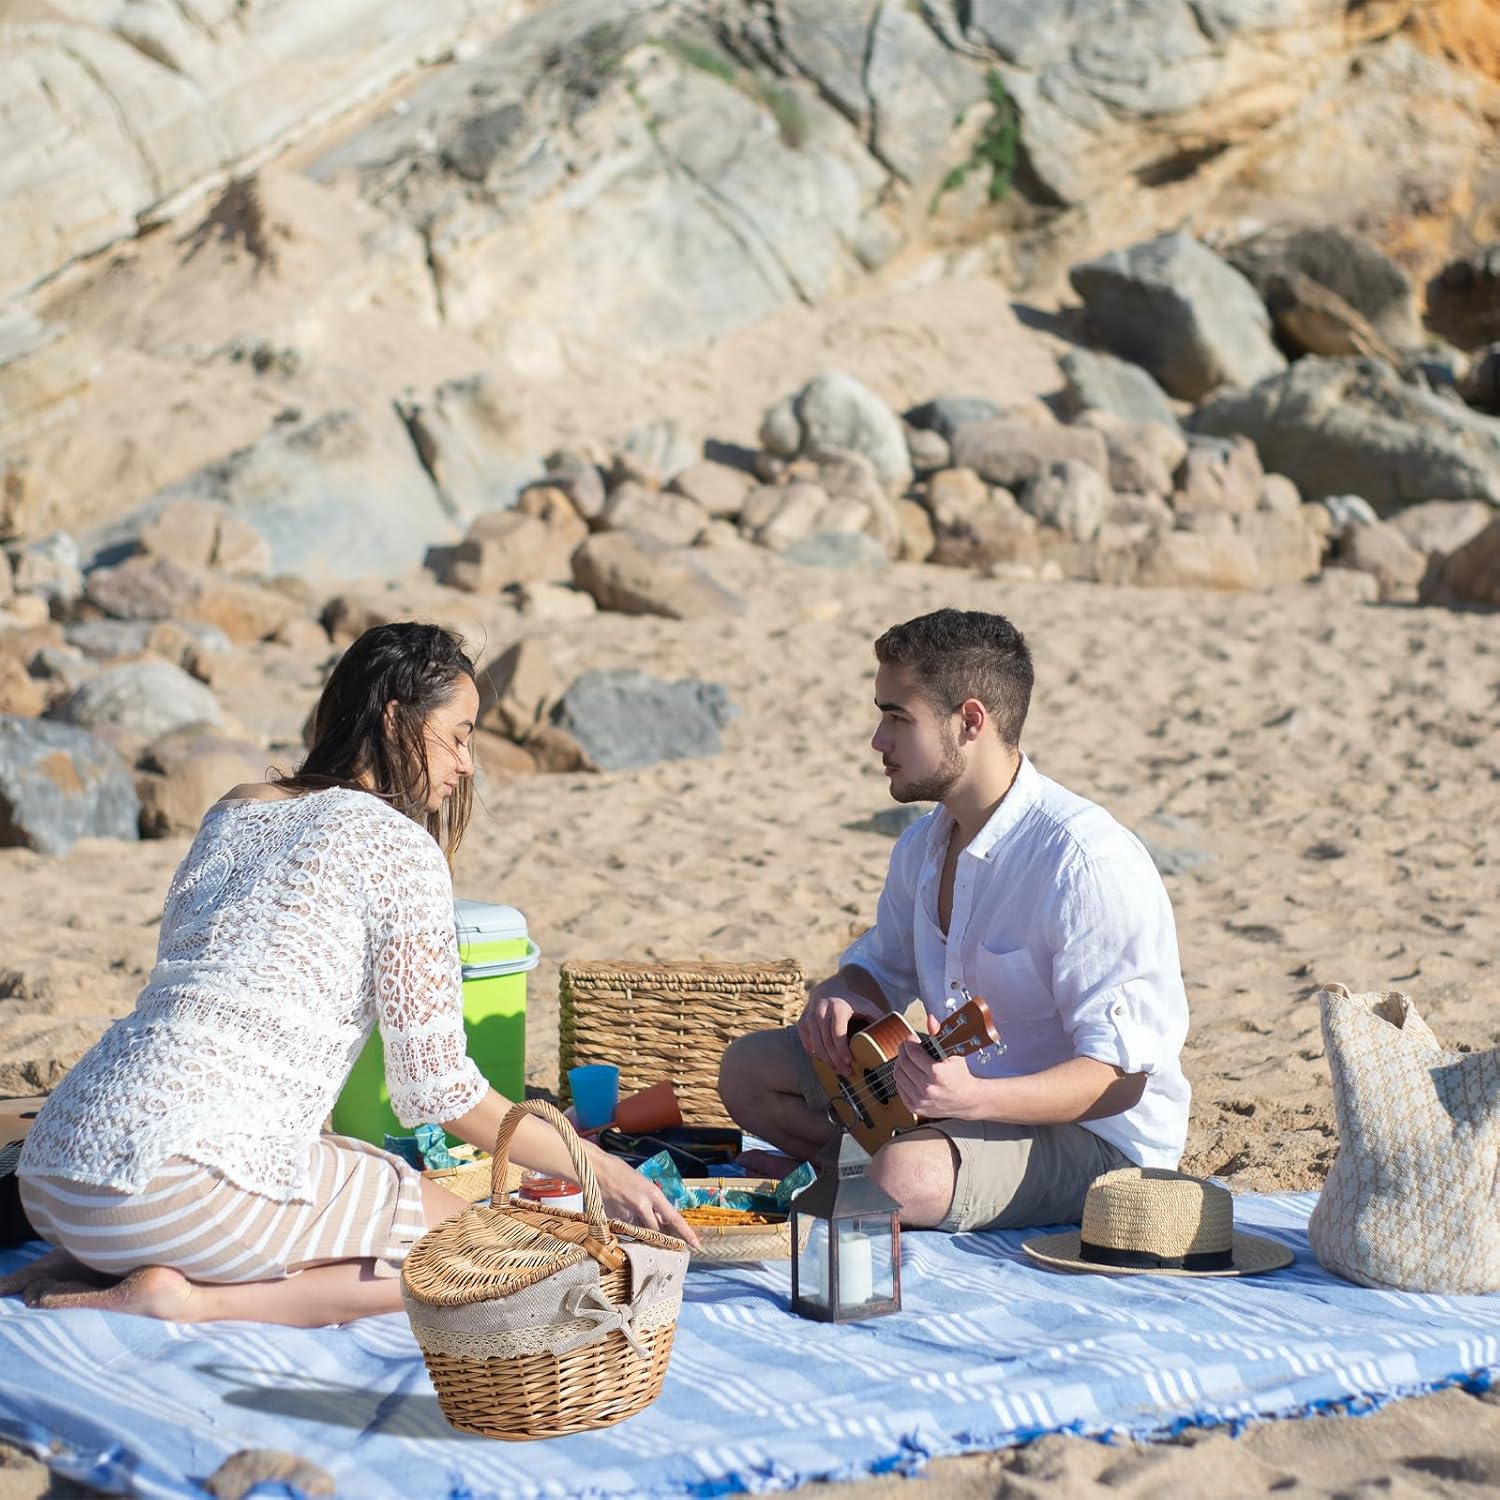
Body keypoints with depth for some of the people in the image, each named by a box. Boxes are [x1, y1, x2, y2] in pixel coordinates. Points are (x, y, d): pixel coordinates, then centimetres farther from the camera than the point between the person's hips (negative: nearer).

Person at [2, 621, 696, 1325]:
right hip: (185, 1177, -8)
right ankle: (192, 1298, -10)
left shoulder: (232, 811, 19)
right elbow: (438, 1088, -3)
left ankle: (92, 1262, 9)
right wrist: (602, 1169, 6)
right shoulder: (400, 845, -2)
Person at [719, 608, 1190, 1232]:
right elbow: (882, 964, 22)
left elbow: (1120, 1075, -26)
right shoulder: (923, 845, 4)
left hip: (1096, 1136, -8)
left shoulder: (1086, 860, -25)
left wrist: (972, 1097, -41)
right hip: (957, 1088, 8)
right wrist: (838, 995, -4)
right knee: (749, 1068, 3)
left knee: (906, 1178, -35)